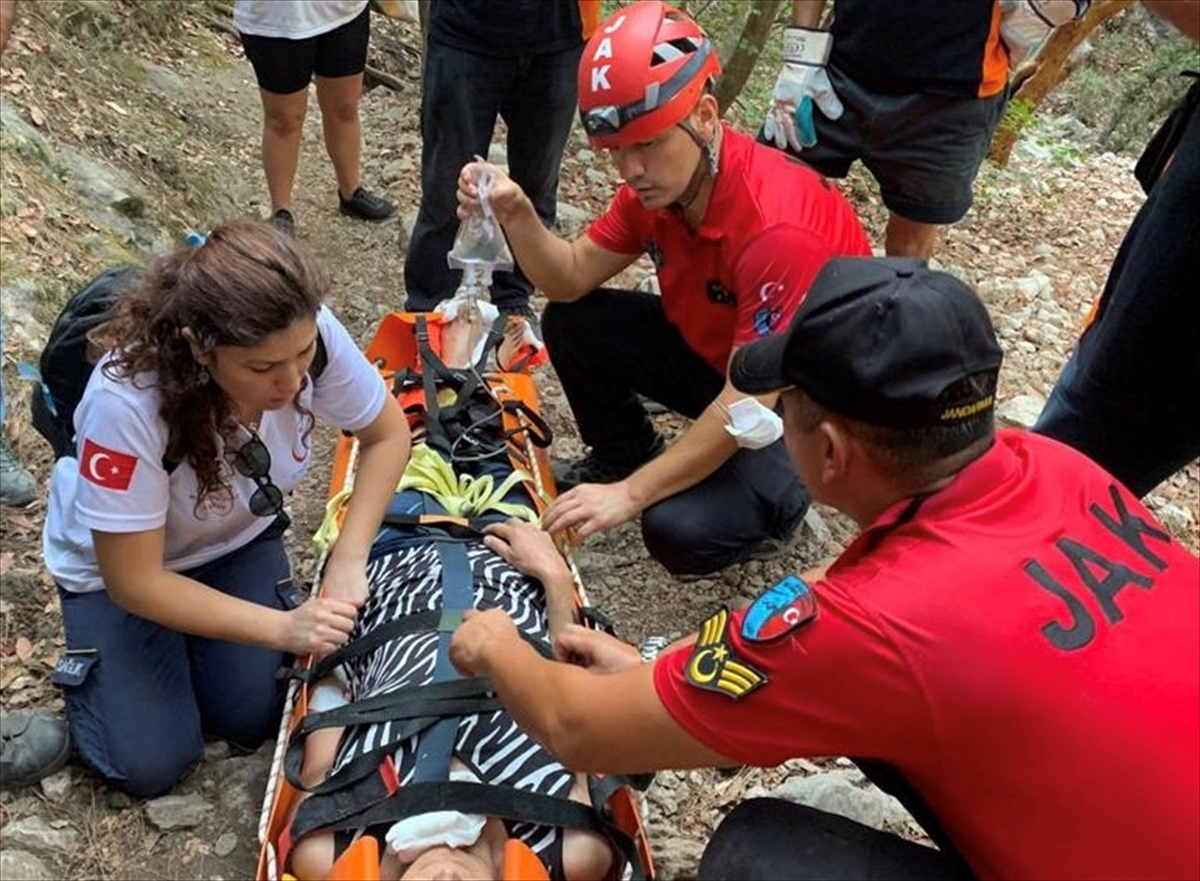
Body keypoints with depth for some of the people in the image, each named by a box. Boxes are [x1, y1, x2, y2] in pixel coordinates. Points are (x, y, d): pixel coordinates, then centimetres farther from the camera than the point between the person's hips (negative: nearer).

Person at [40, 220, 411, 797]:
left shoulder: (305, 336, -32)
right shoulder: (126, 402, -41)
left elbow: (388, 435, -13)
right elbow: (134, 582, -30)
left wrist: (347, 560, -23)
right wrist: (283, 628, -35)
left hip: (236, 538, 3)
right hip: (117, 563, -3)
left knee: (255, 720, -5)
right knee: (152, 765, -6)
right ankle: (90, 660, 22)